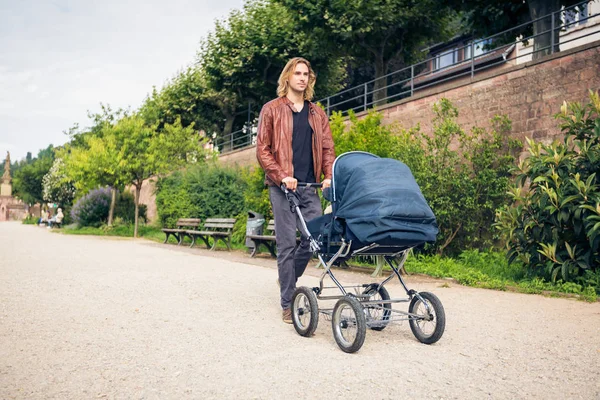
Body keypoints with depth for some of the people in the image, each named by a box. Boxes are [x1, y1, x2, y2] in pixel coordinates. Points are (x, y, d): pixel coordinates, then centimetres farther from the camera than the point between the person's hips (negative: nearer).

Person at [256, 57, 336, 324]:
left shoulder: (317, 113, 18)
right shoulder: (272, 110, 6)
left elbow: (327, 149, 15)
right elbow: (262, 149, -1)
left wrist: (329, 176, -2)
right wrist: (282, 176, -14)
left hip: (310, 187, 4)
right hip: (282, 187, -4)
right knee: (287, 243, -4)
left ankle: (288, 278, 29)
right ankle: (288, 304, 5)